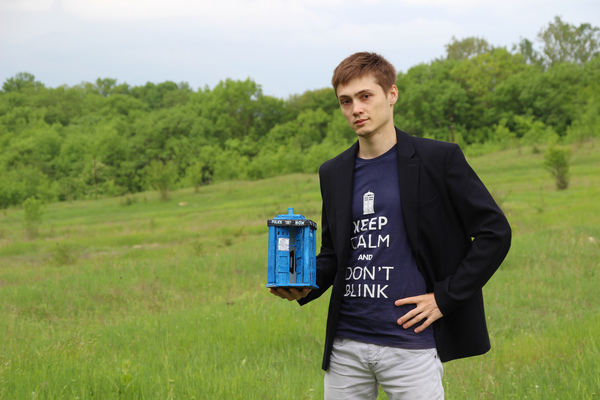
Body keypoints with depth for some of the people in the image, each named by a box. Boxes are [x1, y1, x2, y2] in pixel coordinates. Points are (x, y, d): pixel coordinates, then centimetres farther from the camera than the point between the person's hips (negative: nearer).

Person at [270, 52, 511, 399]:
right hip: (345, 347, 5)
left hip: (411, 347, -4)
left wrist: (444, 297, -7)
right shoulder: (333, 173, 12)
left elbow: (495, 232, -2)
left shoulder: (439, 159, -3)